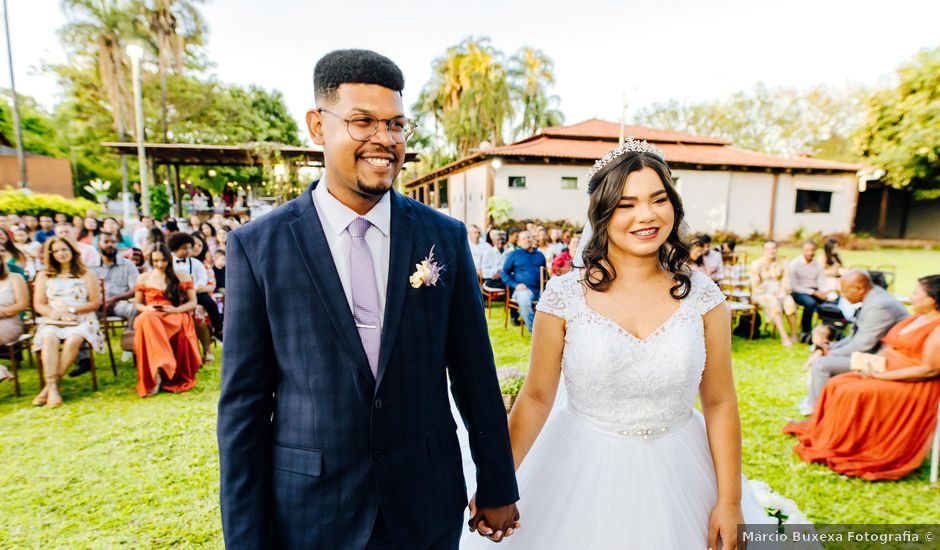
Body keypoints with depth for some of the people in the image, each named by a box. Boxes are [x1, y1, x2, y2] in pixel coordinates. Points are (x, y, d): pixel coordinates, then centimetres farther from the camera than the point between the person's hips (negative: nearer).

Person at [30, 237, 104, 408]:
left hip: (82, 320, -1)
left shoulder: (86, 274, 12)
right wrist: (54, 313, -11)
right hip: (52, 320, 2)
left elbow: (95, 303, 5)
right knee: (49, 338, -33)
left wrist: (71, 310, -9)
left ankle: (50, 385, -28)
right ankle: (52, 388, -38)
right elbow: (38, 305, 10)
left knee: (74, 339, -34)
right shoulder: (44, 276, 19)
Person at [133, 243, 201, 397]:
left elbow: (193, 303, 9)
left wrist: (176, 309, -10)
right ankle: (158, 370, -40)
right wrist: (148, 309, -3)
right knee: (147, 320, -38)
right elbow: (137, 304, 21)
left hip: (176, 317, -2)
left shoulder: (182, 277, 13)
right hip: (149, 317, 2)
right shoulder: (144, 278, 18)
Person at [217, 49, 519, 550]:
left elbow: (475, 375, -3)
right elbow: (244, 404, -6)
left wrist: (498, 489, 4)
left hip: (429, 506, 2)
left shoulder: (445, 237, -7)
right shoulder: (256, 246, -9)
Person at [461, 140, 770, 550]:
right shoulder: (564, 296, -14)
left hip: (678, 473, 2)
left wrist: (730, 502, 0)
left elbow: (720, 403, -1)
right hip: (583, 472, -1)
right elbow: (535, 398, -8)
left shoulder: (702, 297, -7)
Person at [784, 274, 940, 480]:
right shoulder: (915, 318, 11)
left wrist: (881, 375, -22)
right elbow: (890, 346, 16)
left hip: (914, 385, -9)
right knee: (836, 385, -4)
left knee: (850, 393, -23)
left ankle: (834, 447, -9)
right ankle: (818, 431, 2)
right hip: (885, 372, 9)